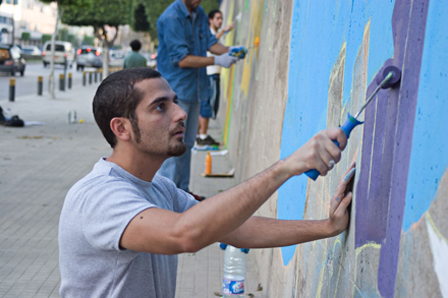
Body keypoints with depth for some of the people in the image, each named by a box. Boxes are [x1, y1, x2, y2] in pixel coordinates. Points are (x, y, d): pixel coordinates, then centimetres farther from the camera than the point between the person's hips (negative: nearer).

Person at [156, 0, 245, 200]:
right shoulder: (171, 18, -18)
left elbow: (209, 42, 10)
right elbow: (182, 60, -21)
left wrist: (227, 50, -11)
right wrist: (217, 60, -23)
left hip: (194, 89, 9)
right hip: (175, 89, -9)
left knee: (187, 143, 14)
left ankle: (182, 190, 24)